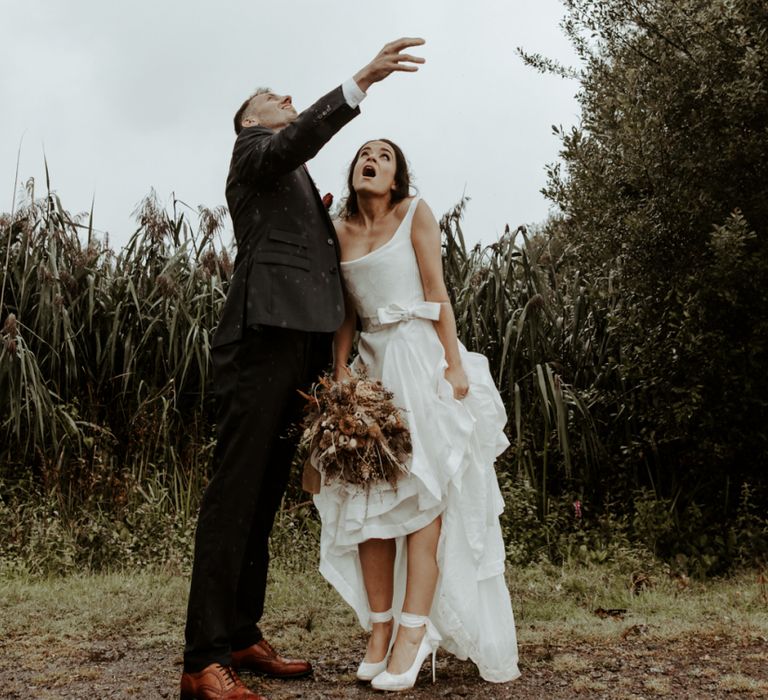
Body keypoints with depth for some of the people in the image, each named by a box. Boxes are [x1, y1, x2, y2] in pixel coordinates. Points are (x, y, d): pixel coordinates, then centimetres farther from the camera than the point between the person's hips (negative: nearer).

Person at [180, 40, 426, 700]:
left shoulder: (296, 181, 33)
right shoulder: (253, 149, 9)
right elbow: (298, 139, -15)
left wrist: (323, 220, 12)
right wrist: (361, 80, -25)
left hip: (298, 343, 9)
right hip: (264, 332, -9)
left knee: (264, 496, 8)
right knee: (236, 491, -12)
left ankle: (242, 638, 15)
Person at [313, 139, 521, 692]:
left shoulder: (415, 213, 2)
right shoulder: (340, 231, 12)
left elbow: (437, 291, -4)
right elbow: (345, 313, 11)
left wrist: (454, 364, -11)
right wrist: (341, 373, 0)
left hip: (420, 356, -4)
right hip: (372, 362, 4)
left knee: (423, 485, -8)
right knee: (366, 492, 0)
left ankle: (413, 631, -6)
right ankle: (380, 629, 7)